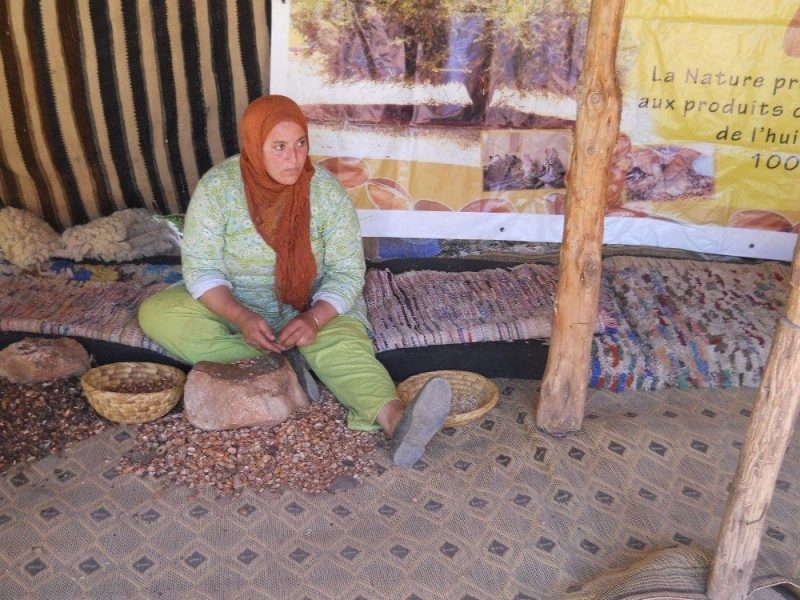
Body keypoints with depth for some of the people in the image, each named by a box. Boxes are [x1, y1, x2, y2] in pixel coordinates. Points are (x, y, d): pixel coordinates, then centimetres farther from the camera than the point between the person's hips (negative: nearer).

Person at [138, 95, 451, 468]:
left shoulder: (327, 191, -14)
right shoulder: (217, 187, -14)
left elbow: (347, 272, -13)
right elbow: (201, 268, -14)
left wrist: (313, 318, -32)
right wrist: (242, 318, -32)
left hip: (313, 304, -1)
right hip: (231, 302, 2)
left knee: (343, 344, -33)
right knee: (155, 314, -22)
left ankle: (397, 422, -55)